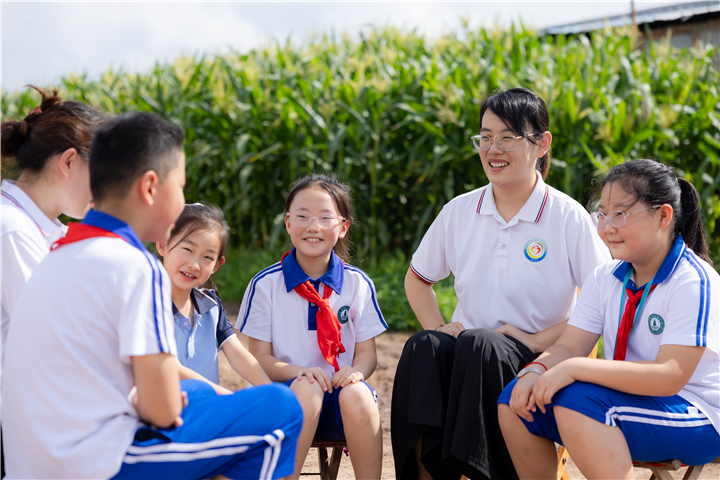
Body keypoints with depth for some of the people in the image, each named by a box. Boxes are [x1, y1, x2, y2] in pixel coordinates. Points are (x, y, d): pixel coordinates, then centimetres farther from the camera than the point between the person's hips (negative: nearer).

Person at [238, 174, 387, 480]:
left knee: (357, 395, -33)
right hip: (286, 390, -1)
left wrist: (355, 371, -16)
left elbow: (367, 352, 8)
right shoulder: (265, 285, 2)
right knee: (306, 389, -35)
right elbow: (259, 358, 1)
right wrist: (300, 372, -20)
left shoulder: (358, 284, 8)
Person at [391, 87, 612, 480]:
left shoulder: (569, 217, -3)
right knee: (423, 346, -30)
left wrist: (539, 339, -13)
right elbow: (417, 279, 22)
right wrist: (438, 328, 3)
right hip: (467, 351, 4)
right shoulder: (459, 211, 9)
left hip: (536, 359, -3)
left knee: (476, 345, -35)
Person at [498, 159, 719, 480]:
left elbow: (669, 377, -26)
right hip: (628, 399, 8)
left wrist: (575, 368, -31)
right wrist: (536, 371, -22)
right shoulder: (606, 278, 8)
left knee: (576, 399, -31)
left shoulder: (694, 282, -16)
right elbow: (568, 347, 2)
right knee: (516, 402, -7)